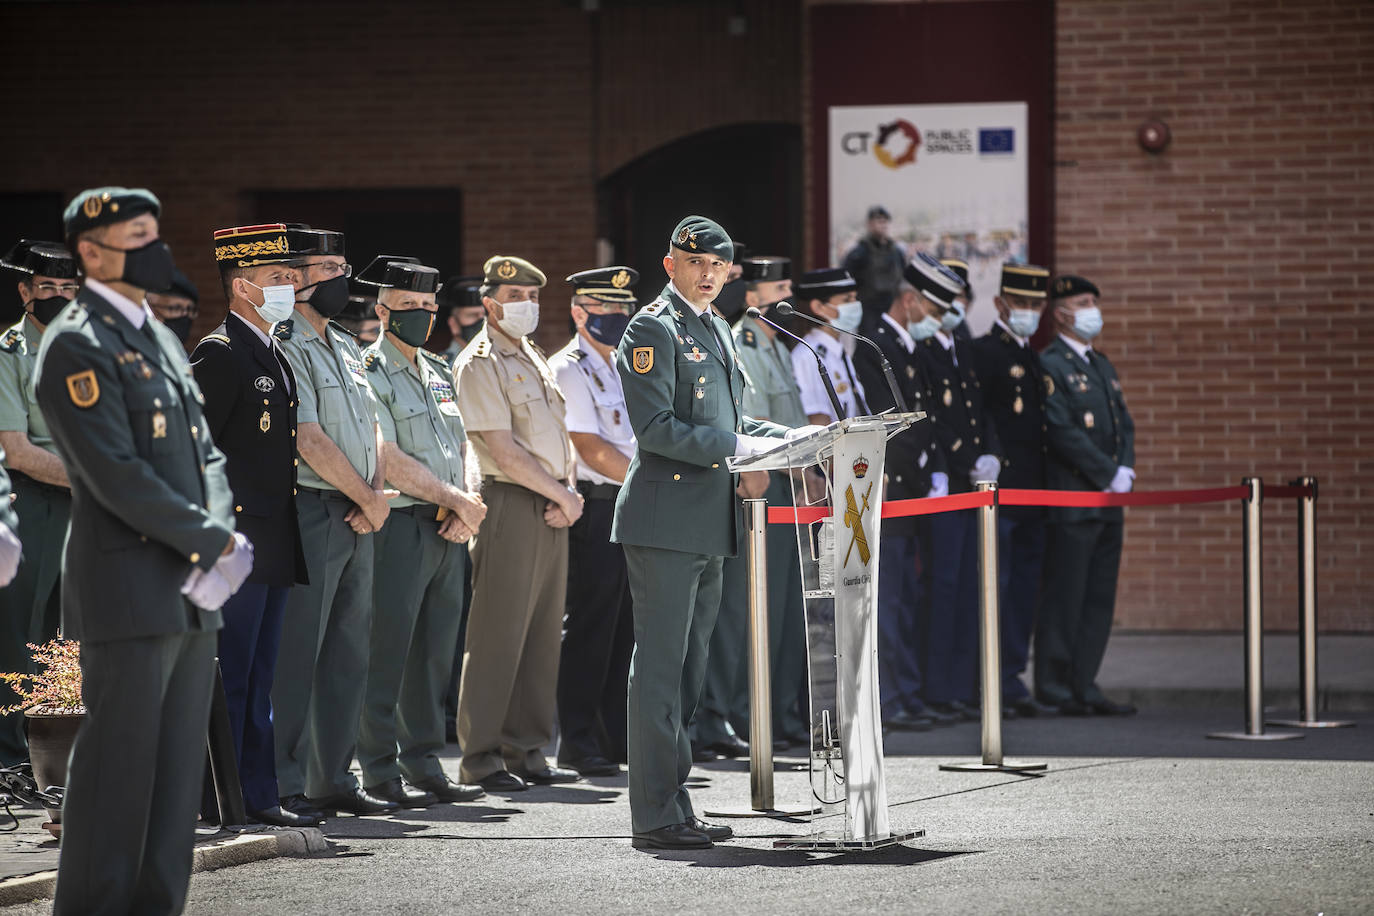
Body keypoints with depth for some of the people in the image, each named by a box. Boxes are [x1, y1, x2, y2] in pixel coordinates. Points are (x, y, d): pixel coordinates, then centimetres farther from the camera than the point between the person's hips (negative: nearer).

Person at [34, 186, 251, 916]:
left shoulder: (159, 337, 18)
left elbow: (205, 455, 17)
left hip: (191, 595, 9)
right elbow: (118, 478, -18)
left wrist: (217, 544, -1)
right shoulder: (77, 347, -11)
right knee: (118, 770, -5)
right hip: (130, 594, -9)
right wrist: (215, 544, -13)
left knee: (178, 771, 10)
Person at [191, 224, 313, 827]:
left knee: (257, 679, 11)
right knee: (229, 676, -6)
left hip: (273, 544, 9)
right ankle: (220, 804, -4)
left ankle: (257, 798, 15)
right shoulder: (219, 353, -11)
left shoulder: (274, 355, 18)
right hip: (237, 537, -9)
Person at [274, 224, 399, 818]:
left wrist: (376, 494, -1)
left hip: (358, 519, 9)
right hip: (311, 512, -9)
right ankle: (284, 785, -4)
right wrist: (368, 499, -8)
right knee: (297, 653, -7)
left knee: (349, 652, 10)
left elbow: (371, 429, 17)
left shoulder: (345, 348, 18)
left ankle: (334, 777, 17)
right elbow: (310, 440, -16)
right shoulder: (283, 349, -11)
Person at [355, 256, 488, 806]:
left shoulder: (440, 374, 18)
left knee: (435, 655, 9)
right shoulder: (369, 374, -7)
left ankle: (425, 767, 15)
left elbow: (464, 448, 16)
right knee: (387, 654, -5)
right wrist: (457, 501, -11)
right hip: (402, 528, -7)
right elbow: (390, 460, -14)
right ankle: (381, 773, -1)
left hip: (449, 532, 7)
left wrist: (470, 505, -3)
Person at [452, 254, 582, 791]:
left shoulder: (535, 361, 19)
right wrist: (561, 496, -10)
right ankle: (481, 757, -3)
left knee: (542, 635, 9)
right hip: (511, 506, -8)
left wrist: (569, 494, 1)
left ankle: (526, 751, 14)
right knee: (499, 636, -7)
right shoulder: (479, 365, -8)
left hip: (552, 510, 8)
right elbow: (504, 450, -15)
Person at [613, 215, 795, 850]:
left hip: (708, 528, 9)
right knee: (660, 667, -8)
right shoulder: (653, 328, -9)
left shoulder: (716, 331, 20)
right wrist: (737, 446, -20)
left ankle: (675, 806, 19)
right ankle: (654, 817, -6)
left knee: (687, 670, 13)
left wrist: (787, 438, 11)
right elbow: (655, 427, -18)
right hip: (666, 522, -9)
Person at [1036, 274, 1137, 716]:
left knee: (1100, 597, 8)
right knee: (1064, 595, -5)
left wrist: (1126, 470, 0)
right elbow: (1063, 432, -16)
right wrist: (1110, 475, -14)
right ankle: (1054, 684, 1)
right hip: (1072, 501, -8)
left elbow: (1125, 425, 19)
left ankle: (1083, 684, 12)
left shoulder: (1102, 365, 20)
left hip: (1109, 500, 8)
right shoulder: (1050, 365, -8)